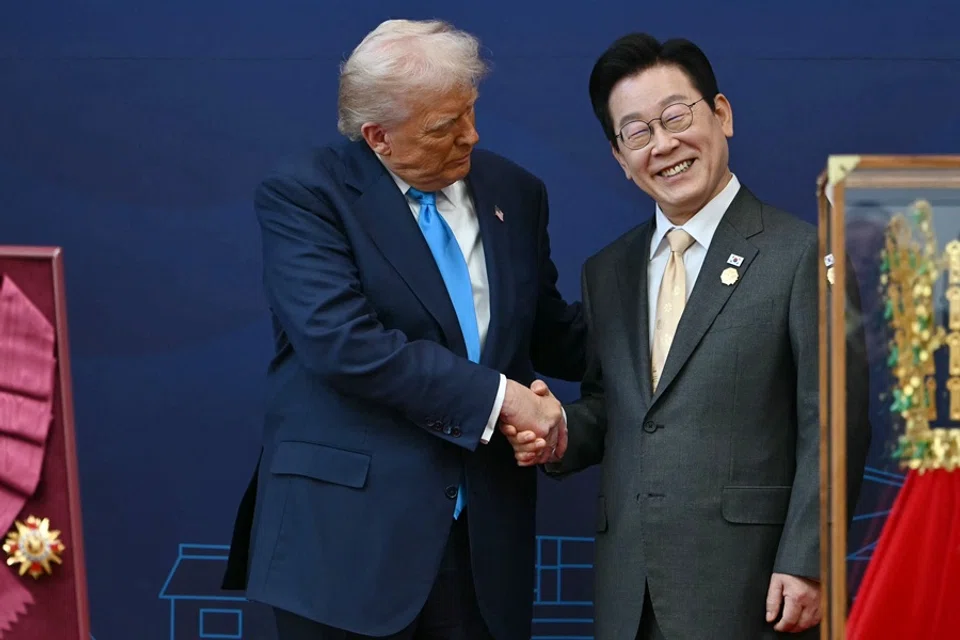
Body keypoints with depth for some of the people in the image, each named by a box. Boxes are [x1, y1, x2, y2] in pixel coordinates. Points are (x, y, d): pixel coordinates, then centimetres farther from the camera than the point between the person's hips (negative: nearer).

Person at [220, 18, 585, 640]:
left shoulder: (515, 192, 12)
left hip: (485, 539, 5)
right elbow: (343, 344, -20)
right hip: (348, 536, -5)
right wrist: (497, 395, -18)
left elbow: (551, 338, 20)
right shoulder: (302, 195, -6)